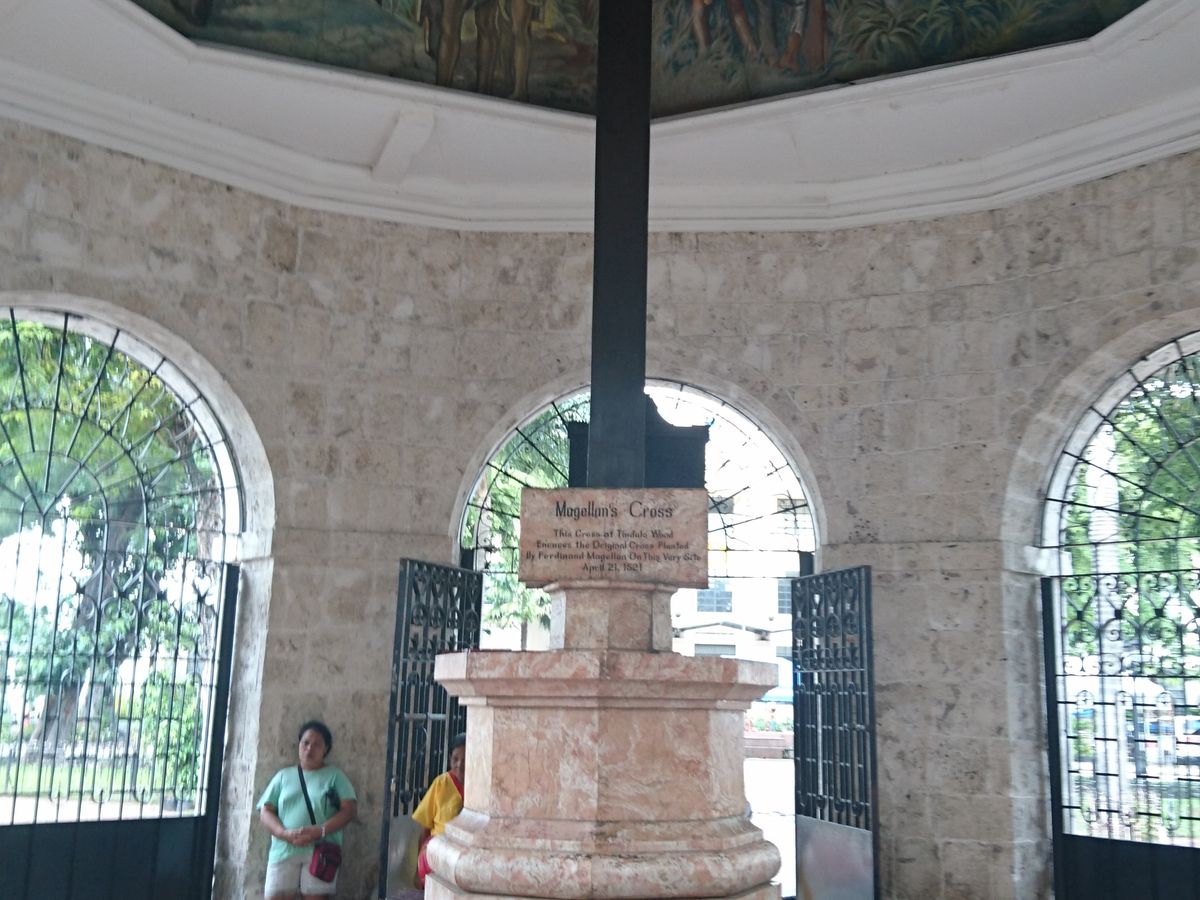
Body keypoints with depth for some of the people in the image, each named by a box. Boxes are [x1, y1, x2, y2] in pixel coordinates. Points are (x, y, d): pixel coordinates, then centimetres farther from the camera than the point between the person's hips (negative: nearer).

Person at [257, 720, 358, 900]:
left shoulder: (335, 775, 11)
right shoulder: (283, 776, 17)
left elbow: (350, 809, 1)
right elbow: (265, 811, 8)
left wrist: (320, 831, -14)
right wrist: (285, 833, -11)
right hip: (284, 851, 2)